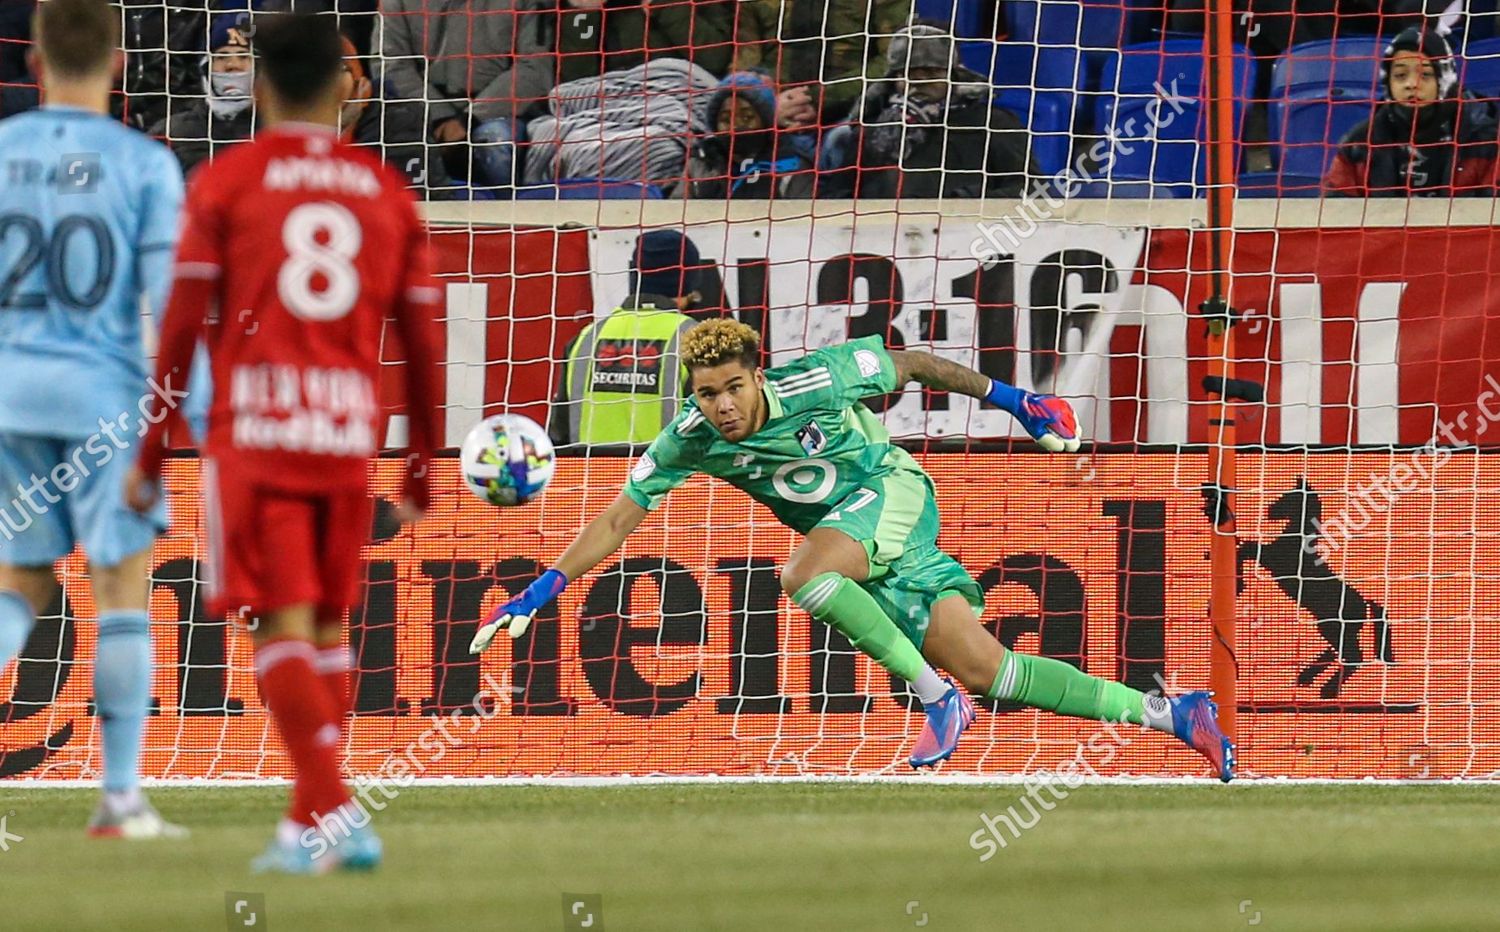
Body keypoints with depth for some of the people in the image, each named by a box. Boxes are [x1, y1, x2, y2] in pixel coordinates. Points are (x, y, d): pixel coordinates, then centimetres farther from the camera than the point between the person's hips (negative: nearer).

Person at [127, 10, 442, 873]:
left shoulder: (225, 182, 1)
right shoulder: (389, 192, 10)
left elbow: (184, 324, -2)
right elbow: (424, 338, 10)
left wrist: (151, 455, 3)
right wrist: (425, 467, 19)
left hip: (255, 427, -3)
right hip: (351, 432, 3)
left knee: (283, 621, -5)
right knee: (328, 624, 14)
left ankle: (329, 810, -16)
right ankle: (315, 819, 14)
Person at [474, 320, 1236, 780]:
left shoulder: (815, 382, -22)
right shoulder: (691, 441, -12)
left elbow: (909, 364, -7)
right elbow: (620, 518, -6)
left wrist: (1007, 398, -1)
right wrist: (542, 592, -14)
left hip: (895, 496, -5)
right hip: (867, 564, 5)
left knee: (803, 574, -32)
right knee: (984, 670, -5)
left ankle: (937, 699, -21)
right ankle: (1164, 714, 0)